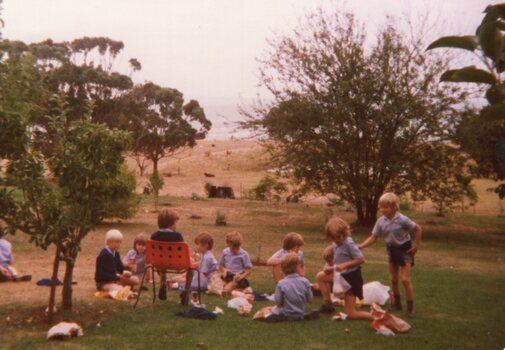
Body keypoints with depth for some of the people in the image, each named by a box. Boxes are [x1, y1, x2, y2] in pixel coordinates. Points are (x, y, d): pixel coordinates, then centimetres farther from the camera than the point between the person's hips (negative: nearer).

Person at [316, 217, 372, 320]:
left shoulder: (349, 243, -22)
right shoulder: (335, 245, 2)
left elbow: (361, 259, -23)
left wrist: (344, 265, -28)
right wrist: (331, 268, -6)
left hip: (351, 277, -8)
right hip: (342, 274, 8)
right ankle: (328, 305, 11)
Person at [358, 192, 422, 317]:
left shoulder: (402, 220, -24)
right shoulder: (381, 221, -10)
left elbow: (418, 229, -14)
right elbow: (373, 237, -6)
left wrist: (416, 246, -11)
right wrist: (360, 246, -19)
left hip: (404, 249, -5)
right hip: (391, 250, 5)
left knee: (405, 279, -11)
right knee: (393, 280, 13)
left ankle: (410, 307, -1)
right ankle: (397, 304, 29)